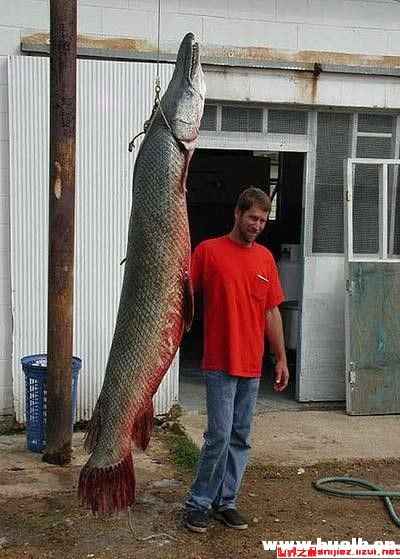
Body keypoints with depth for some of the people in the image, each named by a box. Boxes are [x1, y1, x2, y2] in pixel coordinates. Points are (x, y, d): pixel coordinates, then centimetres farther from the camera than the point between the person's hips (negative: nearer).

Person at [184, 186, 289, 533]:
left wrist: (281, 358, 11)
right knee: (220, 435, -5)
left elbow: (271, 312, 12)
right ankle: (198, 503, 11)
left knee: (240, 437, 11)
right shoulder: (209, 250, -4)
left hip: (252, 365, 5)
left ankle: (226, 501, 23)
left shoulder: (265, 257, 9)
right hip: (220, 362, -5)